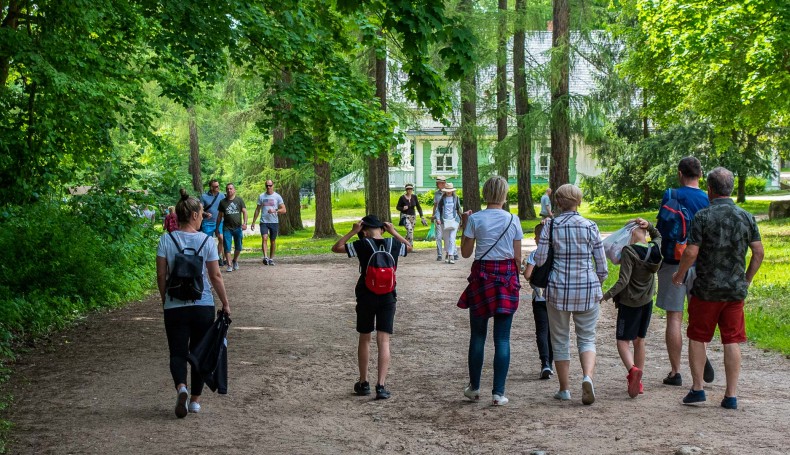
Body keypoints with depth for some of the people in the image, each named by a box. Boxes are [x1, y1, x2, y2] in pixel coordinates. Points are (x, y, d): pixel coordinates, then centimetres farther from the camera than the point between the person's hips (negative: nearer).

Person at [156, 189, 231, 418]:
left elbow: (161, 275, -3)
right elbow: (215, 276, -5)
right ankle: (195, 399, 19)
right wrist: (225, 304, 5)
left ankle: (181, 387, -22)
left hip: (175, 307, 0)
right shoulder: (206, 241, -6)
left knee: (178, 352, 5)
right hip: (203, 305, 0)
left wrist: (164, 300, 12)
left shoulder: (166, 240, -4)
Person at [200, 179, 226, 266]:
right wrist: (206, 214, -19)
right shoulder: (204, 196, -3)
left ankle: (220, 256, -1)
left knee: (221, 238, -15)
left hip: (219, 222, 1)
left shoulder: (221, 196, 3)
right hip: (207, 223, -1)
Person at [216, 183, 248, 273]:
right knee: (227, 247, -6)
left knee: (238, 247, 7)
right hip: (227, 228, 0)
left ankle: (235, 261, 31)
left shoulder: (239, 200, 4)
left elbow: (244, 212, 1)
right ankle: (229, 265, -3)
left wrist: (245, 223, -14)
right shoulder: (223, 202, 7)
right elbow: (220, 216, 12)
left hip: (238, 227, 0)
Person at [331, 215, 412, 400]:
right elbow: (409, 247, 21)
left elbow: (336, 248, -1)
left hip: (366, 297, -1)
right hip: (388, 297, 1)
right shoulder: (394, 244, -1)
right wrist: (393, 232, 18)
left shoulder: (362, 245, -10)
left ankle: (363, 383, 23)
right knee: (383, 341, 0)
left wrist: (352, 231, 0)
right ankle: (381, 386, -10)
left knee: (364, 339, 15)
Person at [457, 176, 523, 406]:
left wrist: (465, 225, 10)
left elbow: (465, 252, 0)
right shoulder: (513, 220, -1)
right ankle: (498, 392, 1)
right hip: (507, 275, 0)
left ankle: (474, 387, 21)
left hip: (482, 275, 0)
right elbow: (518, 257, 2)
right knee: (502, 338, 2)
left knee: (477, 335, 12)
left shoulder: (475, 219, -5)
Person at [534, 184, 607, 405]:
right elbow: (602, 265, 1)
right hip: (587, 289, 1)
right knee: (587, 337, 10)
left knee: (560, 339, 13)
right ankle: (588, 377, -16)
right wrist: (597, 283, 19)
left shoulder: (551, 226, -5)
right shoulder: (590, 226, -2)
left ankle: (564, 389, 17)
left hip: (558, 289, 0)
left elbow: (539, 260, -5)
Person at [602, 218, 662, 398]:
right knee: (639, 340, 16)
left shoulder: (629, 251, -18)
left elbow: (624, 280, -24)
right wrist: (649, 225, 7)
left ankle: (633, 370, -27)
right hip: (647, 302, 6)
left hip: (629, 303, -6)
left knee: (623, 341, -1)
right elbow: (657, 235, 26)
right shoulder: (655, 248, 0)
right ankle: (638, 381, 19)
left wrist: (606, 295, -21)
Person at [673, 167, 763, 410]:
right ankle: (731, 396, 6)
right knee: (732, 342, 5)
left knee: (697, 338, 11)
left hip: (706, 290, -3)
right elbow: (759, 253, 4)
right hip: (735, 290, 3)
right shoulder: (746, 217, 2)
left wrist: (679, 275, 2)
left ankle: (697, 389, 13)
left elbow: (691, 253, -14)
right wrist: (746, 280, 16)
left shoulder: (703, 216, -11)